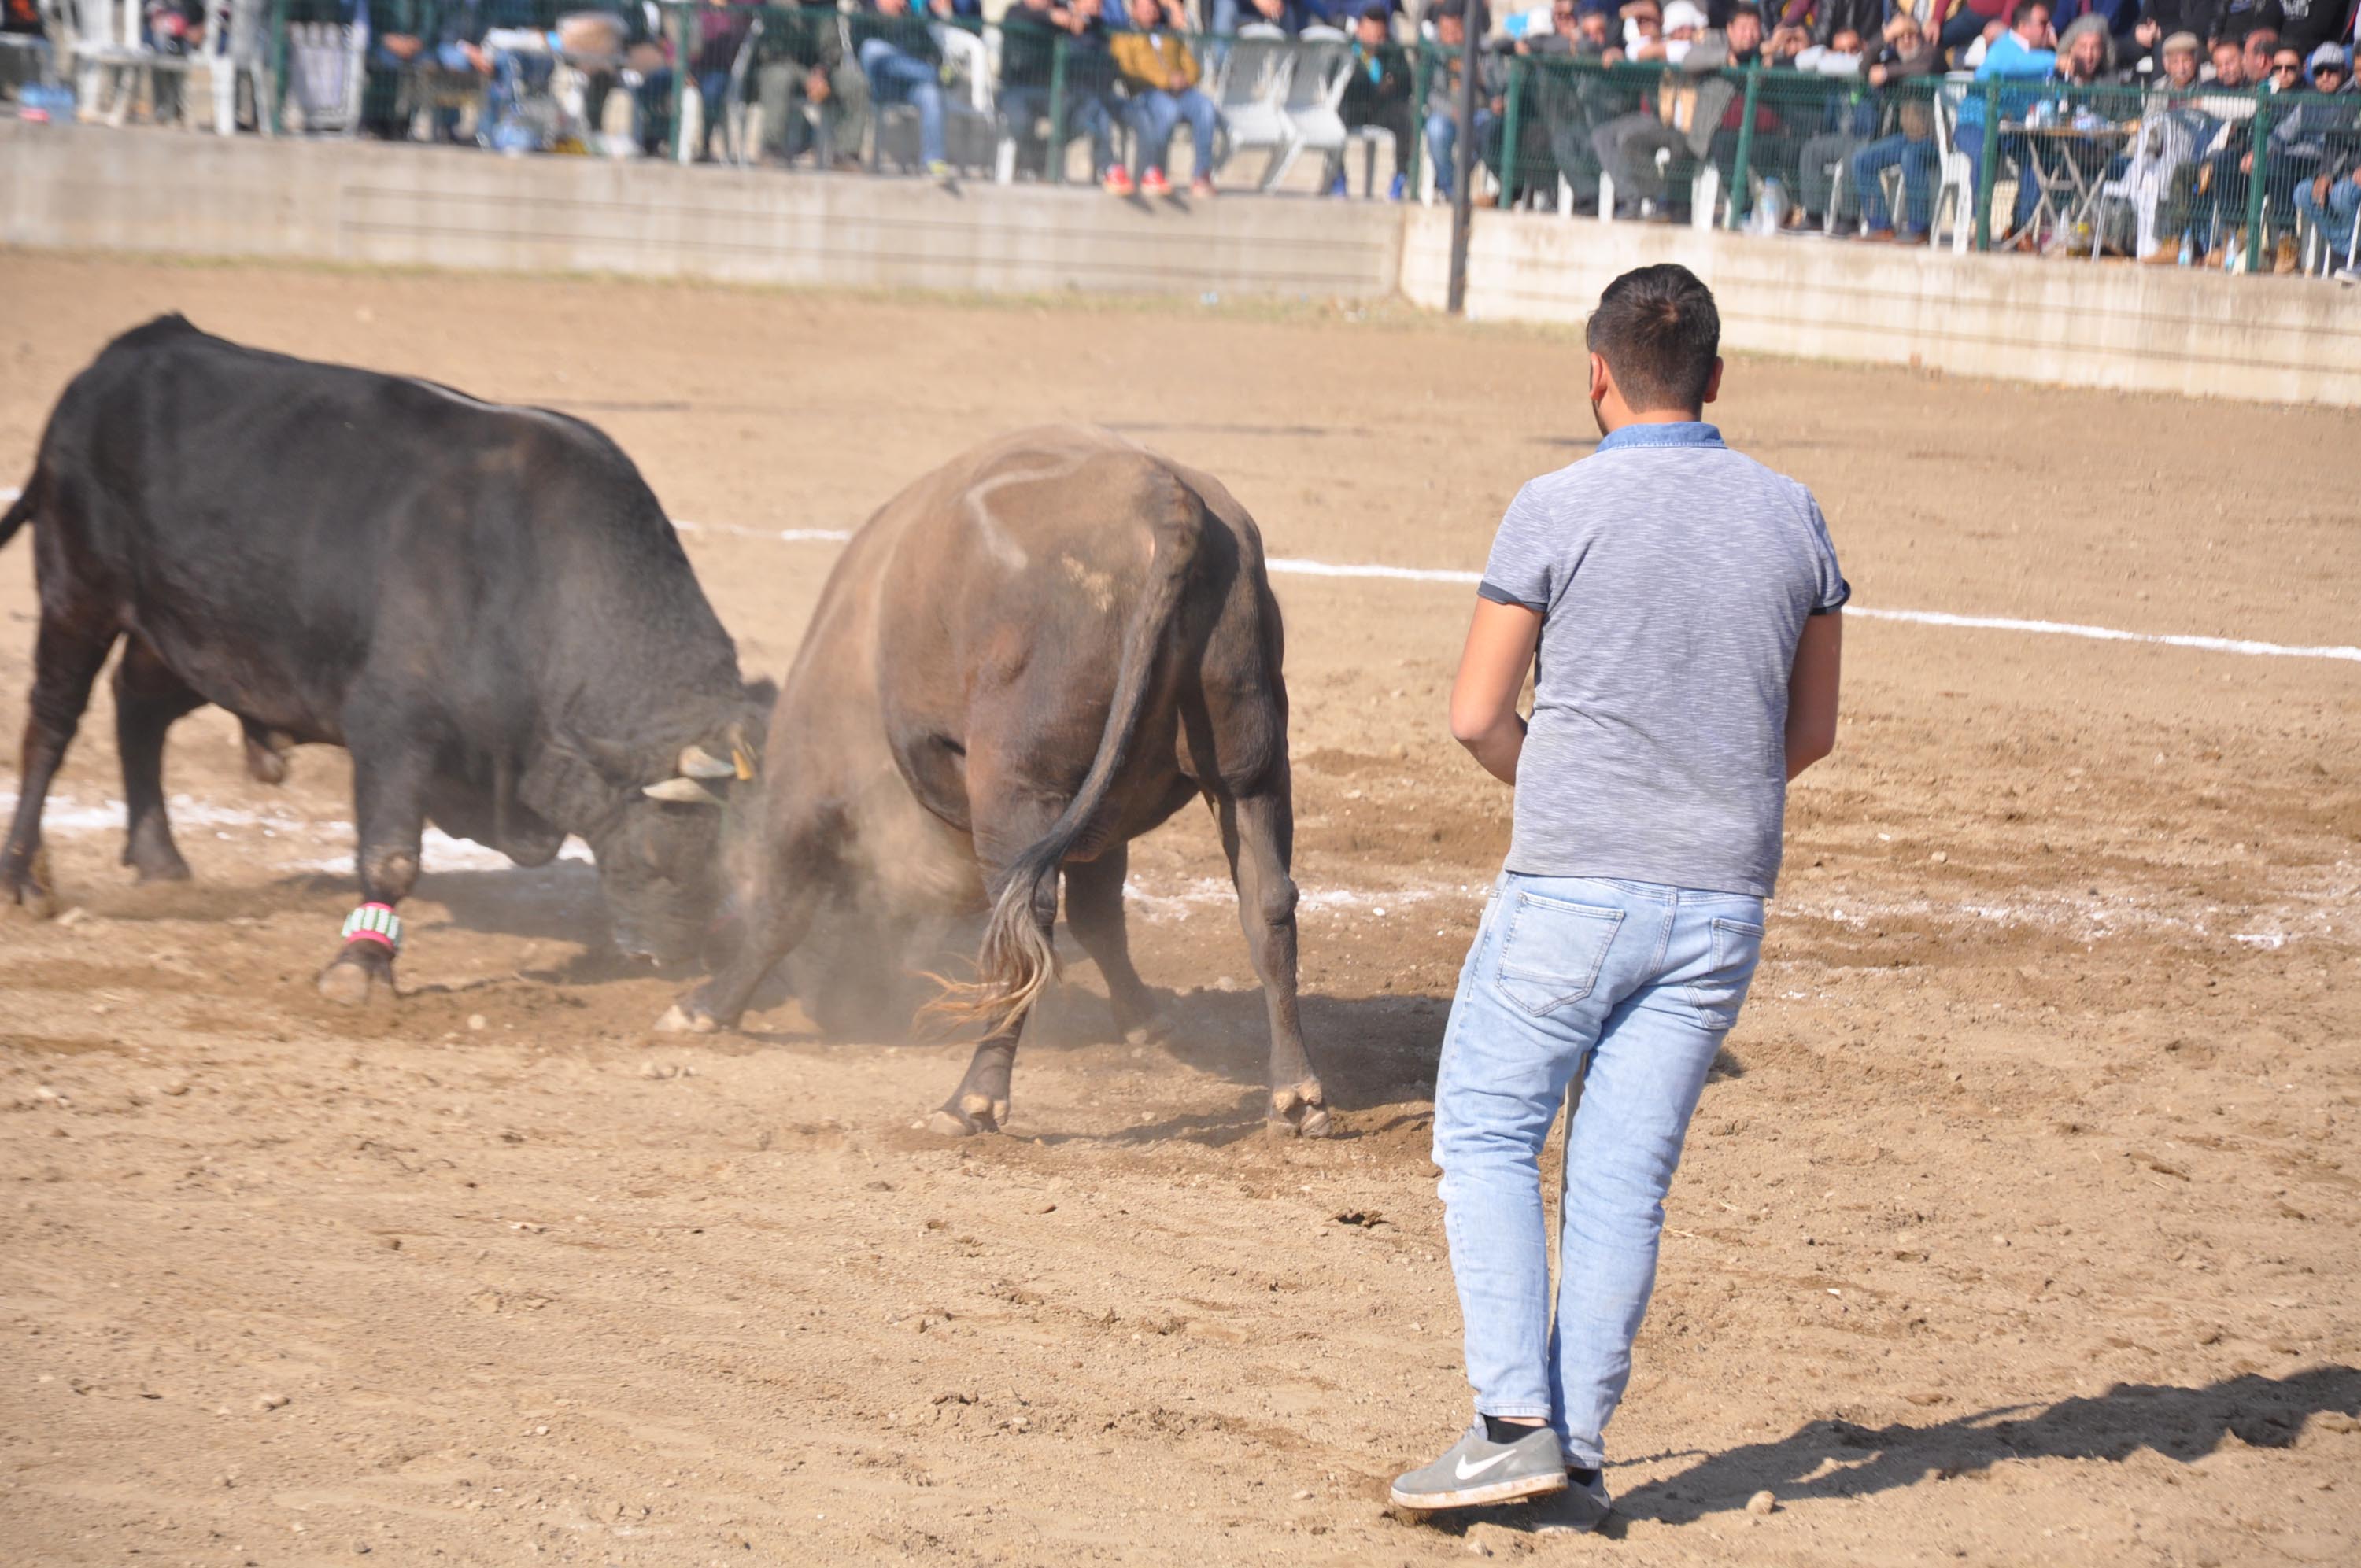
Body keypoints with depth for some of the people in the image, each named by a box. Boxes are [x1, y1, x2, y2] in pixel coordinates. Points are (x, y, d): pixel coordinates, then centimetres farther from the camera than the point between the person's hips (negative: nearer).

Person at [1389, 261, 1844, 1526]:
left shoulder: (1557, 510, -7)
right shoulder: (1790, 517, 6)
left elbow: (1477, 717, -5)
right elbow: (1812, 730, 13)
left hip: (1575, 892, -4)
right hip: (1723, 900, 4)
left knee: (1488, 1137, 7)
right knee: (1624, 1175, 8)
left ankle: (1516, 1423, -5)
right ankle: (1579, 1461, 7)